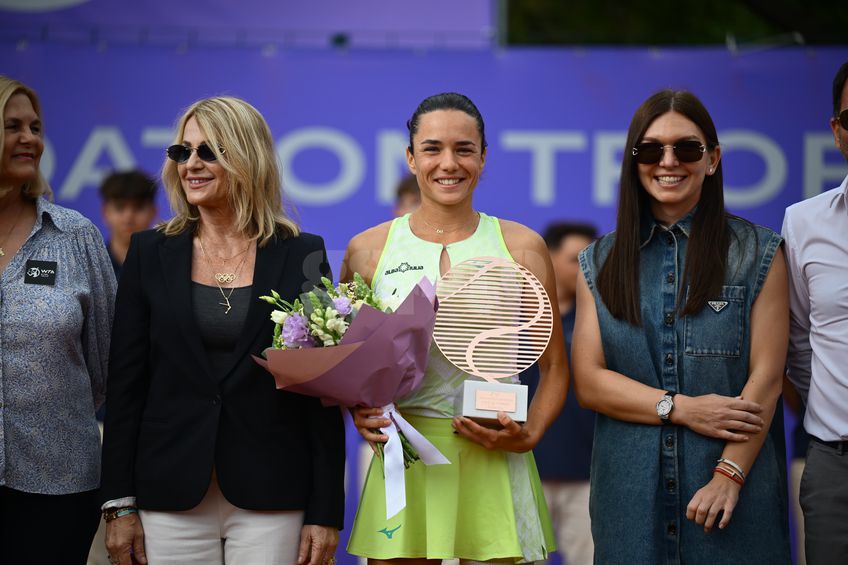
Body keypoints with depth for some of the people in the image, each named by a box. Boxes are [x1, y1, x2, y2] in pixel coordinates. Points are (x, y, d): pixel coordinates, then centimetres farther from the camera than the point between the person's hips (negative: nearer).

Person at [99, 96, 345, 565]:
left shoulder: (302, 255, 1)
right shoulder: (150, 253, 5)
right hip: (171, 499, 1)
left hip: (271, 502, -1)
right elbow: (125, 383, 5)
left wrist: (325, 512, -4)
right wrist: (119, 505, 0)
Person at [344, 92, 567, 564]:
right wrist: (359, 411, -5)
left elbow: (554, 366, 8)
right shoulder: (368, 250, 5)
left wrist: (530, 435, -8)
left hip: (494, 463, 0)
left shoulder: (523, 247, 4)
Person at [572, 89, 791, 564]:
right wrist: (679, 408, -12)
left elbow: (766, 377, -5)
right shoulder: (600, 265, 9)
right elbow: (588, 381, 1)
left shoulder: (759, 255, 2)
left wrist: (730, 475, -15)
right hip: (630, 486, 2)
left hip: (735, 490, -2)